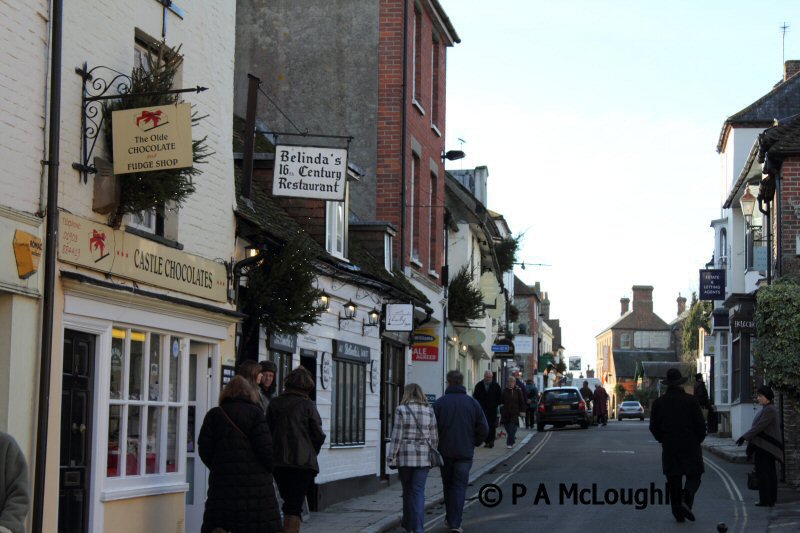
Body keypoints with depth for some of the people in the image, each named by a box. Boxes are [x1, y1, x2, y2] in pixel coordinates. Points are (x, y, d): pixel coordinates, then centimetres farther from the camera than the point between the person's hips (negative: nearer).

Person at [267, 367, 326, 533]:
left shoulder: (274, 403, 4)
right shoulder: (307, 405, -6)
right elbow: (318, 435, -4)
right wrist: (312, 452, 15)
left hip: (278, 462, 4)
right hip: (302, 462, -4)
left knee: (288, 502, 19)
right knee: (294, 506, -4)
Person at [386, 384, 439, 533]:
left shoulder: (401, 410, -5)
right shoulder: (429, 411, 4)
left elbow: (397, 435, -8)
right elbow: (434, 437, 7)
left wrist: (391, 457, -3)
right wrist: (433, 456, 18)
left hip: (405, 455, -2)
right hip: (424, 456, 2)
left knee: (407, 489, 13)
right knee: (419, 491, 0)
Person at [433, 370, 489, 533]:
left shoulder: (439, 403, -6)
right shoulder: (473, 403, -1)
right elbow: (483, 428, 0)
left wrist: (436, 445, 8)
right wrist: (474, 443, 16)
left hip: (445, 452, 0)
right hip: (465, 452, 0)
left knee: (448, 485, 15)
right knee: (460, 486, 1)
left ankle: (450, 519, 23)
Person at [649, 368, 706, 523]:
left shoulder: (658, 403, 1)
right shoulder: (691, 400, -7)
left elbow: (654, 427, 4)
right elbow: (701, 425, -6)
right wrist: (697, 441, 11)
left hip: (669, 448, 2)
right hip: (690, 446, -2)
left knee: (674, 481, 8)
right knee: (693, 477, 7)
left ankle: (678, 512, 4)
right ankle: (686, 500, -18)